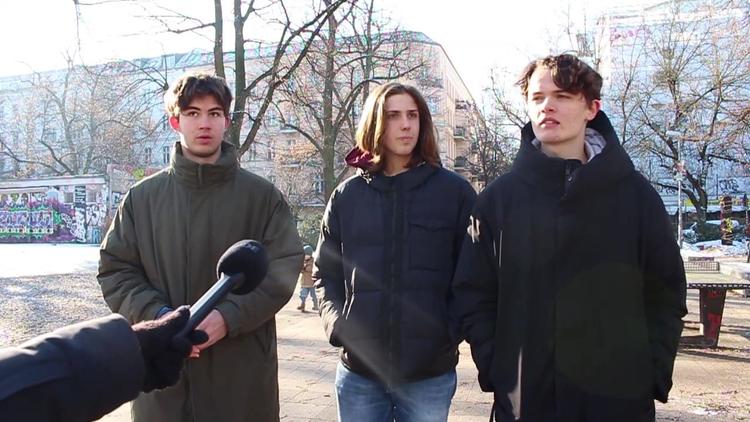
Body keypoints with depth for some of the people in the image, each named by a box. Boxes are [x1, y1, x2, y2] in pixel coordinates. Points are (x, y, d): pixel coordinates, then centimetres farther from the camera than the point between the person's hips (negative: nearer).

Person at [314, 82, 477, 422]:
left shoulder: (454, 191, 0)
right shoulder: (347, 195, 6)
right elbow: (325, 273, 10)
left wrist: (452, 329, -9)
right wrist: (337, 323, -4)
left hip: (431, 372, -1)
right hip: (358, 372, 2)